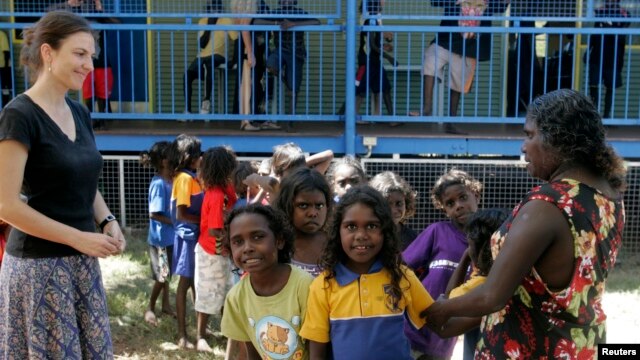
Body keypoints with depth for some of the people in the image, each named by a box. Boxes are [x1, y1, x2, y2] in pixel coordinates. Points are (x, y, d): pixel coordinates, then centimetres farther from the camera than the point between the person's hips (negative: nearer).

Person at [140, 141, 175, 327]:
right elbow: (154, 214, -22)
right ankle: (150, 308, 20)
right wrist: (175, 222, -19)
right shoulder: (159, 184, -21)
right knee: (162, 276, 4)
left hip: (169, 235, 7)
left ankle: (166, 304, 33)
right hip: (160, 237, -7)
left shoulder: (171, 180, 2)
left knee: (166, 273, 19)